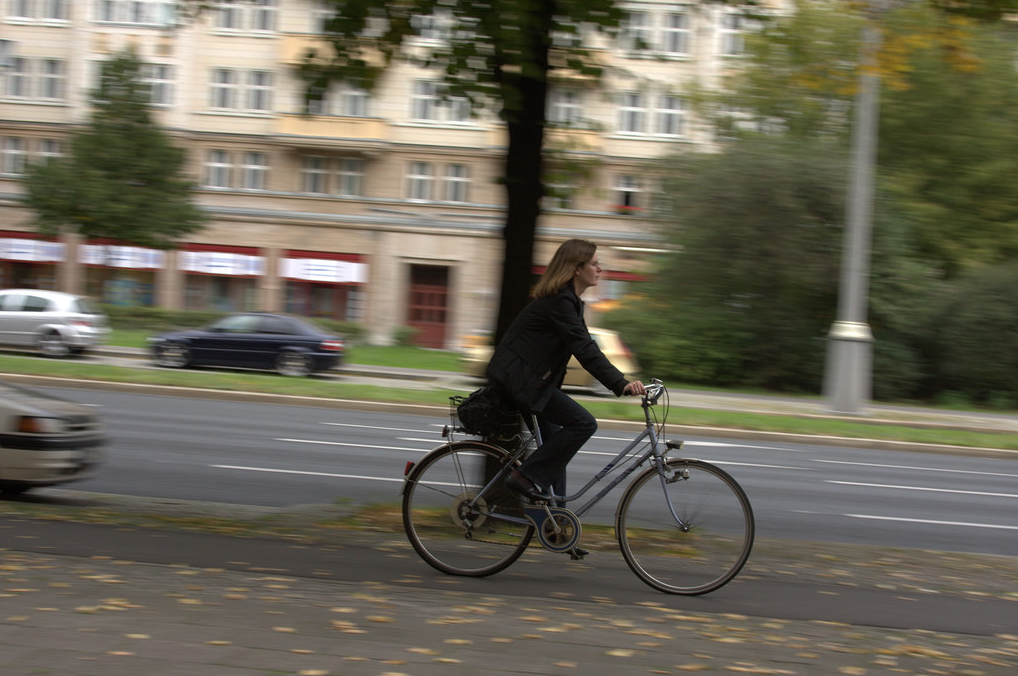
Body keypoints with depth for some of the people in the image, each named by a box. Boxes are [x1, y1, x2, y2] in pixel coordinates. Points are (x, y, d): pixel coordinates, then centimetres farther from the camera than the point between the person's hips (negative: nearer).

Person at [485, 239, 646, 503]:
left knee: (555, 443, 13)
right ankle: (527, 477, -12)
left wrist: (622, 380, 7)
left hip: (526, 378, 11)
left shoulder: (568, 300, 14)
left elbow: (586, 346, 16)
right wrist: (621, 384, -34)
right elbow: (584, 350, -28)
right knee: (583, 423, -15)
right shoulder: (560, 302, -19)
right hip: (519, 379, -11)